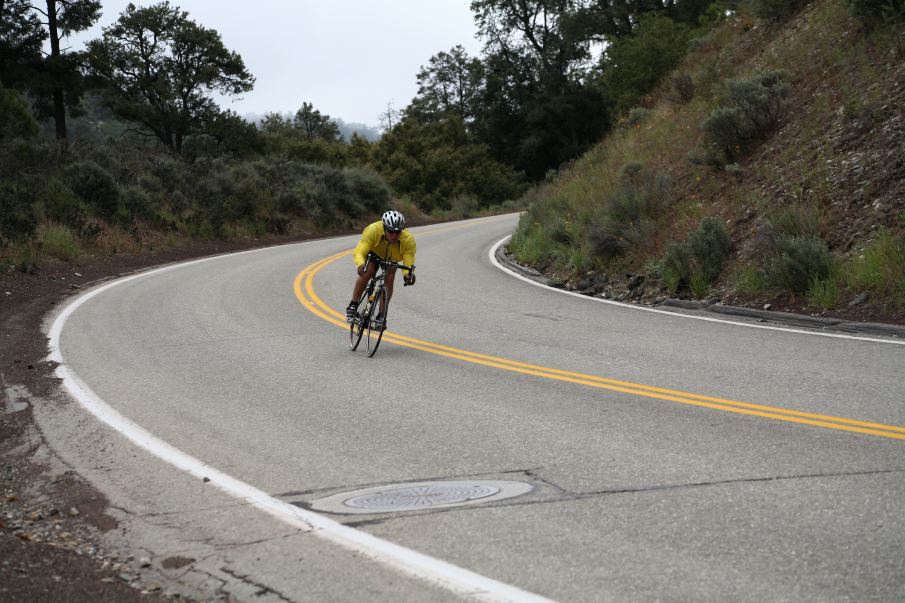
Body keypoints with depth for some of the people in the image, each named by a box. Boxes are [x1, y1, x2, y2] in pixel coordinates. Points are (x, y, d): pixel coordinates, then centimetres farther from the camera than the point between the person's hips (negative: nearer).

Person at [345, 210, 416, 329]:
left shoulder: (408, 240, -36)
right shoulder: (373, 231, -40)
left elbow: (408, 265, -35)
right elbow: (359, 252, -44)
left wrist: (408, 275, -58)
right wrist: (360, 264, -66)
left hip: (392, 259, 1)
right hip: (373, 253, -1)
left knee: (389, 279, -22)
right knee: (367, 272, -27)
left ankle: (381, 315, -9)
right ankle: (352, 306, -13)